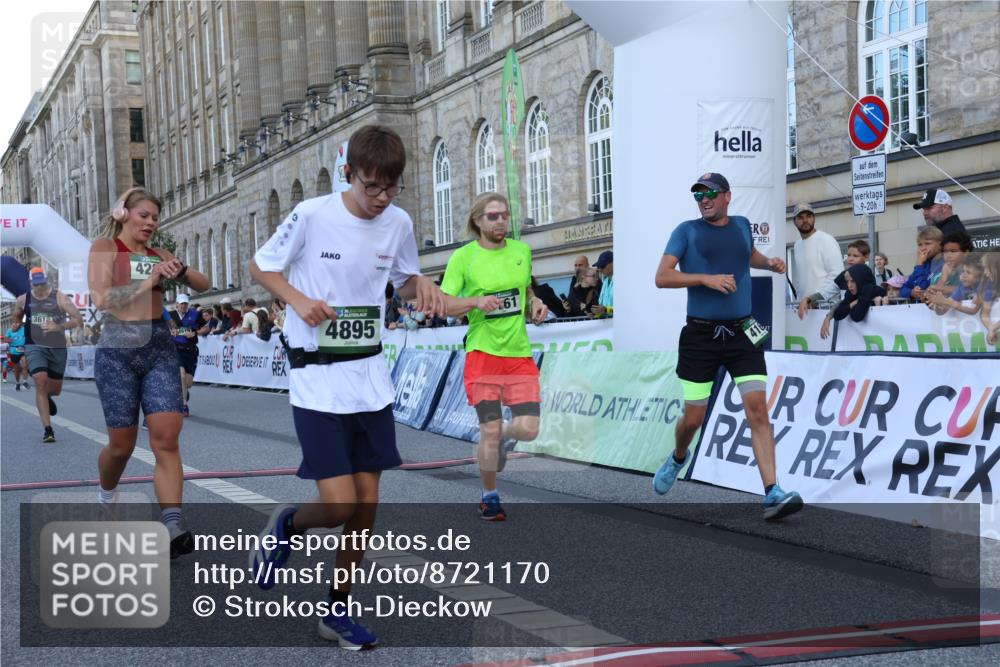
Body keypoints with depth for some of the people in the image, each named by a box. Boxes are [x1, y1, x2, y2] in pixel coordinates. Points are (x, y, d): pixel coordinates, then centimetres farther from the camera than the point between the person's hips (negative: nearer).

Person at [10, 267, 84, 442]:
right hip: (34, 346, -1)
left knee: (55, 389, 14)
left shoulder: (60, 298, -7)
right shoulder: (23, 300, 2)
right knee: (40, 382, -20)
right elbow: (16, 317, 21)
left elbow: (78, 320, -12)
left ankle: (47, 397, 55)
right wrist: (15, 325, -2)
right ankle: (47, 429, -17)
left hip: (58, 348, 1)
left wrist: (59, 326, -27)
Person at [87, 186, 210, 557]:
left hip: (160, 349, 3)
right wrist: (148, 283, -17)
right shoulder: (105, 247, 0)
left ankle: (172, 530, -16)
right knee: (122, 445, 5)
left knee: (166, 440, -10)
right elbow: (101, 298, -13)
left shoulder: (159, 254, 13)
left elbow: (203, 286, 11)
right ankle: (106, 499, 38)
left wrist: (179, 270, -8)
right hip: (118, 351, -3)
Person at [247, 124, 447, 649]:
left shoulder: (399, 223, 1)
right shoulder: (311, 216, -13)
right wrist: (299, 300, -18)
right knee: (339, 504, -12)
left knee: (367, 503, 6)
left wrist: (422, 285, -6)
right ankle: (285, 526, 23)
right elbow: (260, 267, -1)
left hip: (370, 375, 5)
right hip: (316, 377, -5)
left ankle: (337, 610, 23)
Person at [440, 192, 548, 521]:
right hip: (483, 353, -3)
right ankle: (490, 496, 18)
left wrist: (535, 304, 3)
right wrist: (477, 301, -22)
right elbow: (443, 305, -6)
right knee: (489, 431, -4)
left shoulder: (522, 250, 8)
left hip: (519, 353, 3)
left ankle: (502, 435, 30)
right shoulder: (463, 257, -4)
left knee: (528, 429, -7)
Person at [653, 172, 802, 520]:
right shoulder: (686, 231, 1)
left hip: (742, 333, 2)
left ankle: (773, 495, -16)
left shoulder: (742, 225, 13)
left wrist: (769, 262, 13)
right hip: (700, 335, -2)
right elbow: (662, 277, -8)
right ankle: (678, 458, 39)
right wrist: (706, 278, -19)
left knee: (758, 410, -13)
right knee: (693, 418, 4)